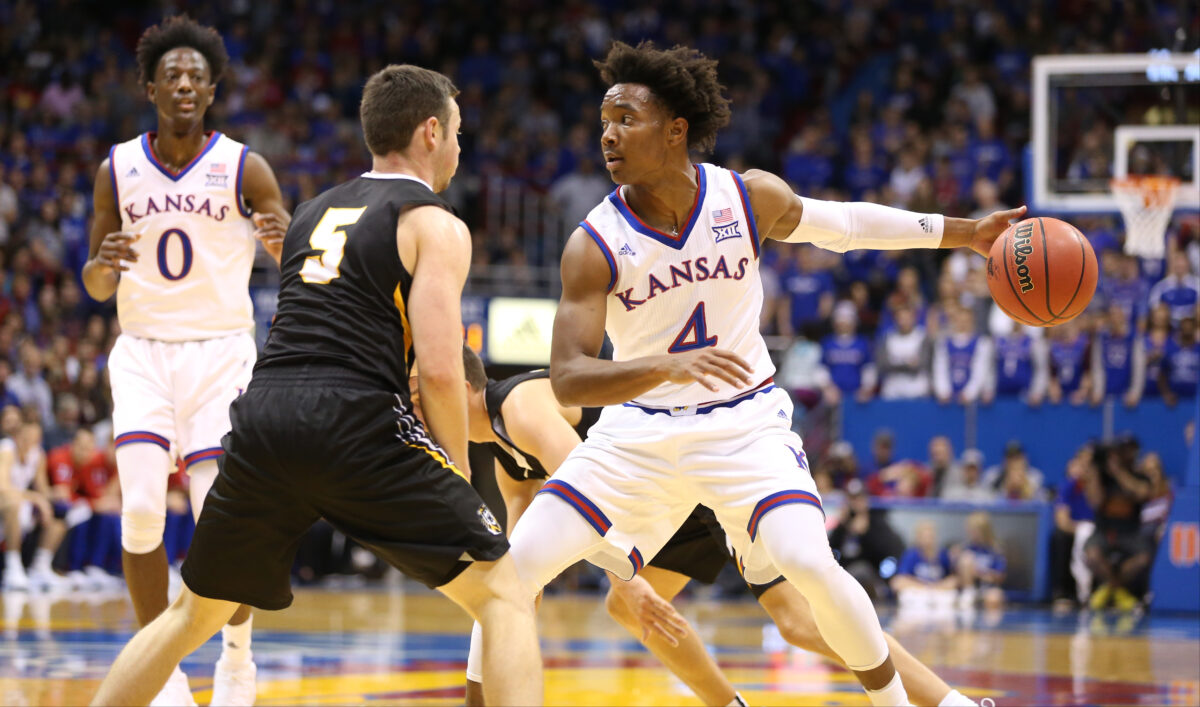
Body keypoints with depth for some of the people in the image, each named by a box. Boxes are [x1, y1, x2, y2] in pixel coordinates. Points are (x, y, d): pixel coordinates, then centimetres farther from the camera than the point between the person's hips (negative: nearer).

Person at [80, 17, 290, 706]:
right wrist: (103, 266, -17)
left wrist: (285, 242, -33)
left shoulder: (243, 167, -4)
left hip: (222, 352, -1)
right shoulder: (118, 170, 3)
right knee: (142, 511, -14)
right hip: (143, 354, 2)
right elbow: (96, 288, 8)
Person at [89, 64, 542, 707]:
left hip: (263, 417, 6)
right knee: (505, 600, 3)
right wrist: (457, 473, 8)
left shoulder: (312, 212, 25)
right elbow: (439, 371, -6)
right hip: (357, 423, -6)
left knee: (193, 613, 23)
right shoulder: (438, 226, 5)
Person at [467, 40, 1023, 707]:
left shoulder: (751, 197, -10)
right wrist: (667, 366, -42)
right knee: (517, 563, -12)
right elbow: (568, 380, -25)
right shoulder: (594, 245, -17)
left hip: (743, 421, 0)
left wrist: (961, 233, 13)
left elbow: (835, 223, 11)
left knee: (809, 564, -22)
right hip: (637, 431, 1)